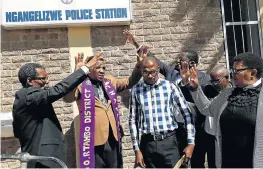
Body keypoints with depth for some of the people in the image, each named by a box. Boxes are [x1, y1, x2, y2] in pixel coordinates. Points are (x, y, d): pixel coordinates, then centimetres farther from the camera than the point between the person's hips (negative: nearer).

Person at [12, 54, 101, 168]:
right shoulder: (29, 95, -17)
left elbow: (17, 132, 19)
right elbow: (58, 90, -28)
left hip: (39, 156, 10)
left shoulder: (23, 97, 13)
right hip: (43, 160, -10)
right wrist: (86, 67, -25)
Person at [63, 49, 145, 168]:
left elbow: (129, 82, 15)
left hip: (113, 137, 6)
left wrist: (139, 65, -1)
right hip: (93, 139, -5)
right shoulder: (81, 84, -8)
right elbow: (67, 98, -24)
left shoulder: (110, 81, 11)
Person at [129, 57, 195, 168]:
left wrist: (191, 143, -1)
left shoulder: (170, 87, -1)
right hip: (147, 143, 1)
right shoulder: (136, 90, 2)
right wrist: (137, 149, 3)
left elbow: (187, 114, 1)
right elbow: (133, 120, 5)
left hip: (168, 141, -1)